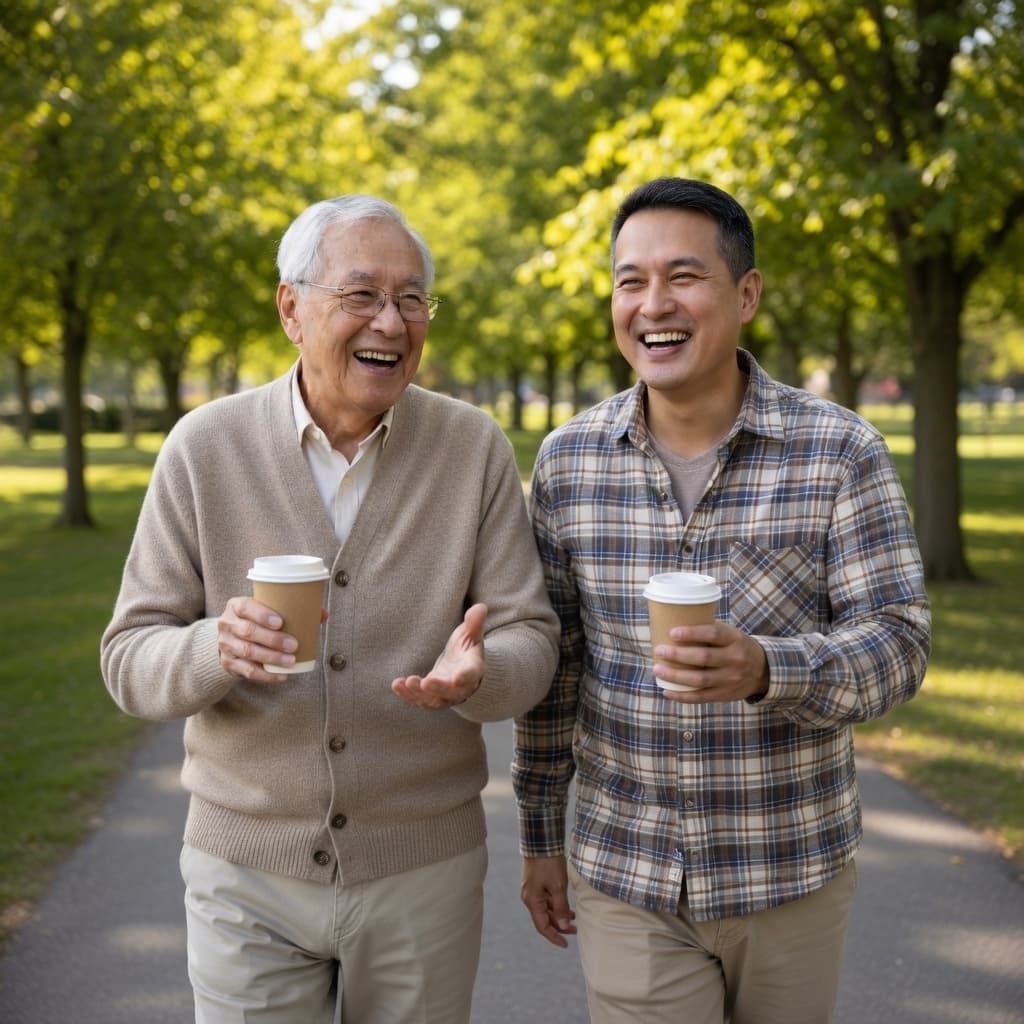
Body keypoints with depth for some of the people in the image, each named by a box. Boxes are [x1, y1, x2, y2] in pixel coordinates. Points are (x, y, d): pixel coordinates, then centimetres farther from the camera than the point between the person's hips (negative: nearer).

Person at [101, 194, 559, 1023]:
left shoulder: (475, 448, -6)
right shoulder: (205, 448, -7)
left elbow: (531, 642, -6)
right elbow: (132, 660, -6)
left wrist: (477, 673, -29)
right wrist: (216, 650, -28)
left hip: (424, 869, 1)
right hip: (248, 869, 0)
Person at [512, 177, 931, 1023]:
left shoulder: (842, 452, -10)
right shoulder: (568, 461, -4)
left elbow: (899, 643, -13)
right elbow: (551, 659, 4)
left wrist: (766, 670, -34)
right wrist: (541, 834, 9)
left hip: (792, 874, 0)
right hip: (624, 875, 1)